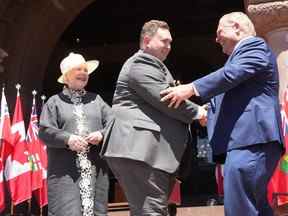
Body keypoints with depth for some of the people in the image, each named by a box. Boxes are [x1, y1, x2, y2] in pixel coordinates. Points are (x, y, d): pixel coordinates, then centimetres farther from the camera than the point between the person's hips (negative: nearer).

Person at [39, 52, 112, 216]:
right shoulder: (55, 101, 10)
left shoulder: (96, 99, 20)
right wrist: (67, 138, -16)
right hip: (65, 169, -3)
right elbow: (45, 131, -1)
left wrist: (102, 134, -11)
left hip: (95, 167, 3)